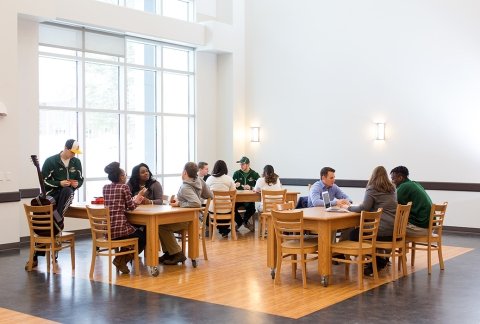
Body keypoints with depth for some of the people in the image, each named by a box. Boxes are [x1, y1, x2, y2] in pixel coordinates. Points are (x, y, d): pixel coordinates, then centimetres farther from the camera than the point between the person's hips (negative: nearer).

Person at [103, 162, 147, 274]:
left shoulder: (105, 188, 11)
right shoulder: (124, 187, -7)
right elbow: (131, 207, -1)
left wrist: (134, 201, 29)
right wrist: (136, 201, 22)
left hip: (106, 229, 7)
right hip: (120, 228, -7)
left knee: (138, 231, 33)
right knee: (144, 237, 19)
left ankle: (121, 259, 23)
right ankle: (121, 259, 9)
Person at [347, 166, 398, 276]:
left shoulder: (372, 189, -5)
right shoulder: (392, 189, 16)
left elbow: (364, 208, -13)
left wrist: (349, 207, 4)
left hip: (383, 230, -8)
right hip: (395, 230, 8)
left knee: (354, 234, 9)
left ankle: (379, 262, 10)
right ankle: (382, 259, 23)